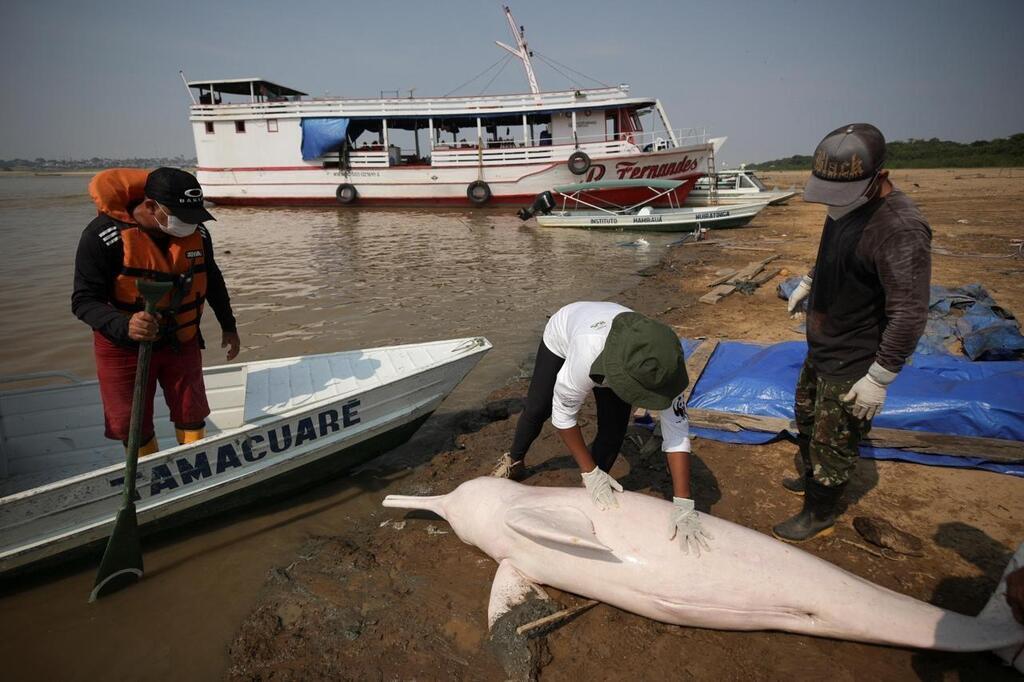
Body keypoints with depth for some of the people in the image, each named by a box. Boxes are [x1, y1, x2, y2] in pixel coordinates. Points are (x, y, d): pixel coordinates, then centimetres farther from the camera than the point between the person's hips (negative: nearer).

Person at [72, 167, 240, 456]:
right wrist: (124, 326, -41)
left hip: (182, 342, 3)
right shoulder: (104, 235, -24)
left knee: (192, 414, 13)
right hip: (124, 347, -3)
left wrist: (228, 327, 16)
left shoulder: (197, 233, -9)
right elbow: (84, 301, -21)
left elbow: (212, 280, 8)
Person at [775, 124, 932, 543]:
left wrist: (879, 378, -26)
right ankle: (812, 479, 49)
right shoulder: (846, 205, -1)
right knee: (807, 419, 26)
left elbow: (909, 315, -29)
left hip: (852, 366, -9)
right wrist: (808, 283, 24)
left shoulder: (901, 228, -30)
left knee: (833, 444, 7)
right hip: (820, 350, 9)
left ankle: (820, 515, 27)